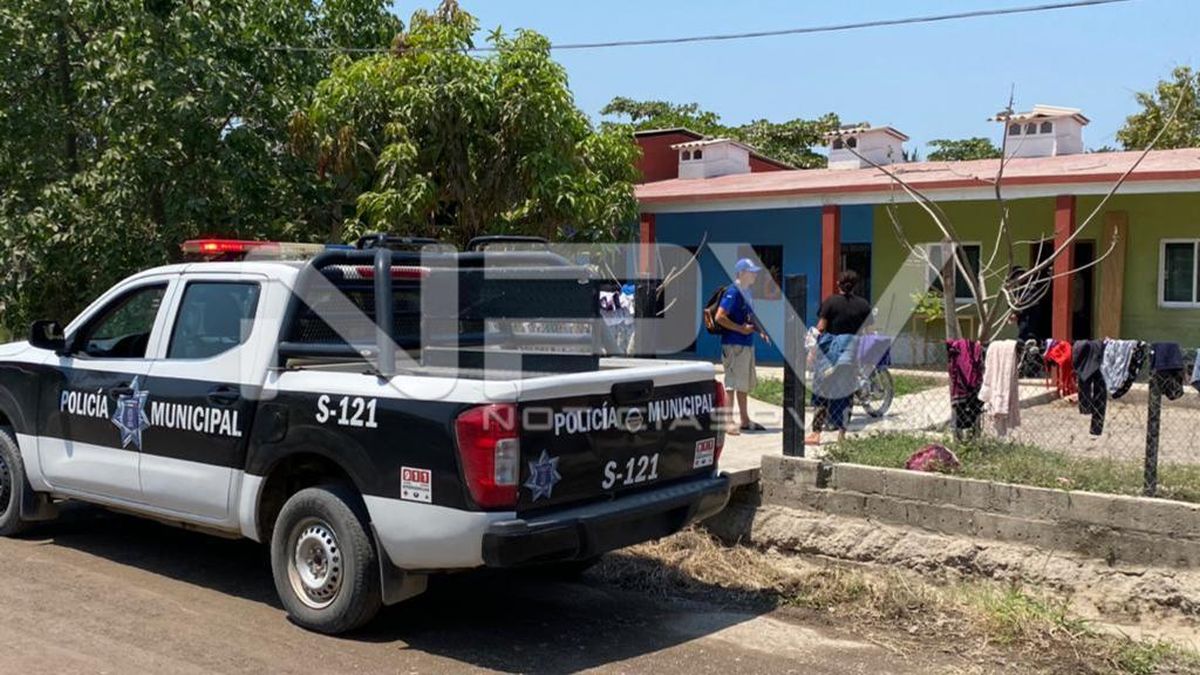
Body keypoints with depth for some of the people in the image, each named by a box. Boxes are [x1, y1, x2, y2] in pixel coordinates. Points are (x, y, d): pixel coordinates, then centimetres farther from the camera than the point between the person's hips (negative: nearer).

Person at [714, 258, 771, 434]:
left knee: (745, 384, 16)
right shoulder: (733, 292, -14)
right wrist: (741, 328, -21)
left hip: (747, 344, 10)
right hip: (734, 345, -10)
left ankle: (745, 421, 26)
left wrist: (760, 330, 10)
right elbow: (720, 317, -22)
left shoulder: (746, 292, 14)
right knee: (732, 384, -7)